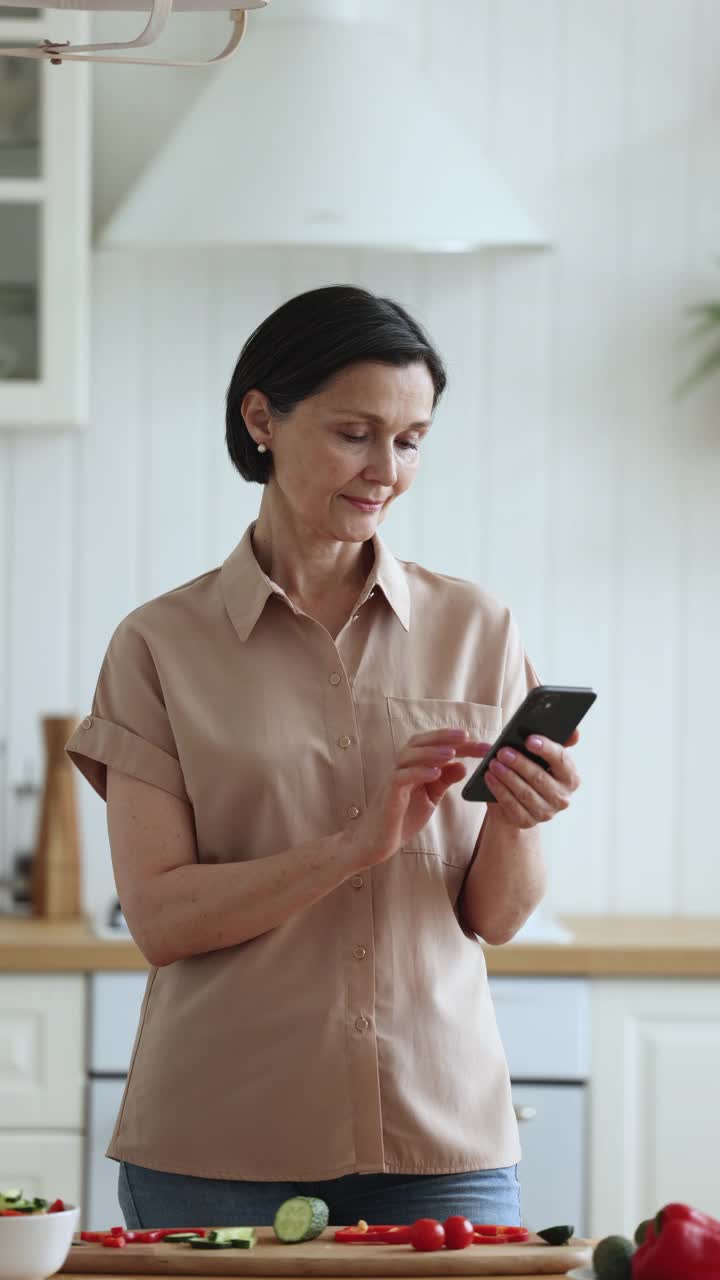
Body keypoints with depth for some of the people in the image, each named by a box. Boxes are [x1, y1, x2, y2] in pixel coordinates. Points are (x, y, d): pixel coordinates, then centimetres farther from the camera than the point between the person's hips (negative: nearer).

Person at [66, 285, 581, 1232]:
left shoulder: (476, 630, 6)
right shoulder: (161, 646, 0)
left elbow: (496, 917, 6)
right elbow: (159, 918, -8)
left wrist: (516, 823, -16)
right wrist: (358, 843, -19)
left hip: (438, 1124, 2)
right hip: (218, 1150, -2)